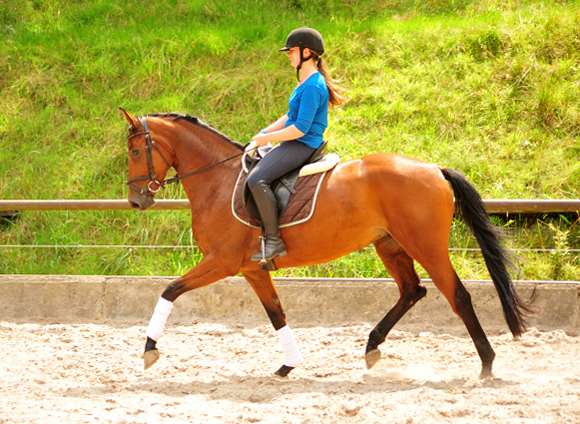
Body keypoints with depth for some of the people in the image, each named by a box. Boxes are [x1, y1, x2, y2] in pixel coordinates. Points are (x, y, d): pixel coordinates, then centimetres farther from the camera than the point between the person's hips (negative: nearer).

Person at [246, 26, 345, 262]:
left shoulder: (312, 87, -20)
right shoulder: (306, 82, 14)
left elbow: (300, 128, -23)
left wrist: (267, 138, -14)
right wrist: (264, 133, 11)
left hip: (302, 145, -11)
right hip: (294, 144, 11)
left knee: (257, 179, -27)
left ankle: (274, 241, -26)